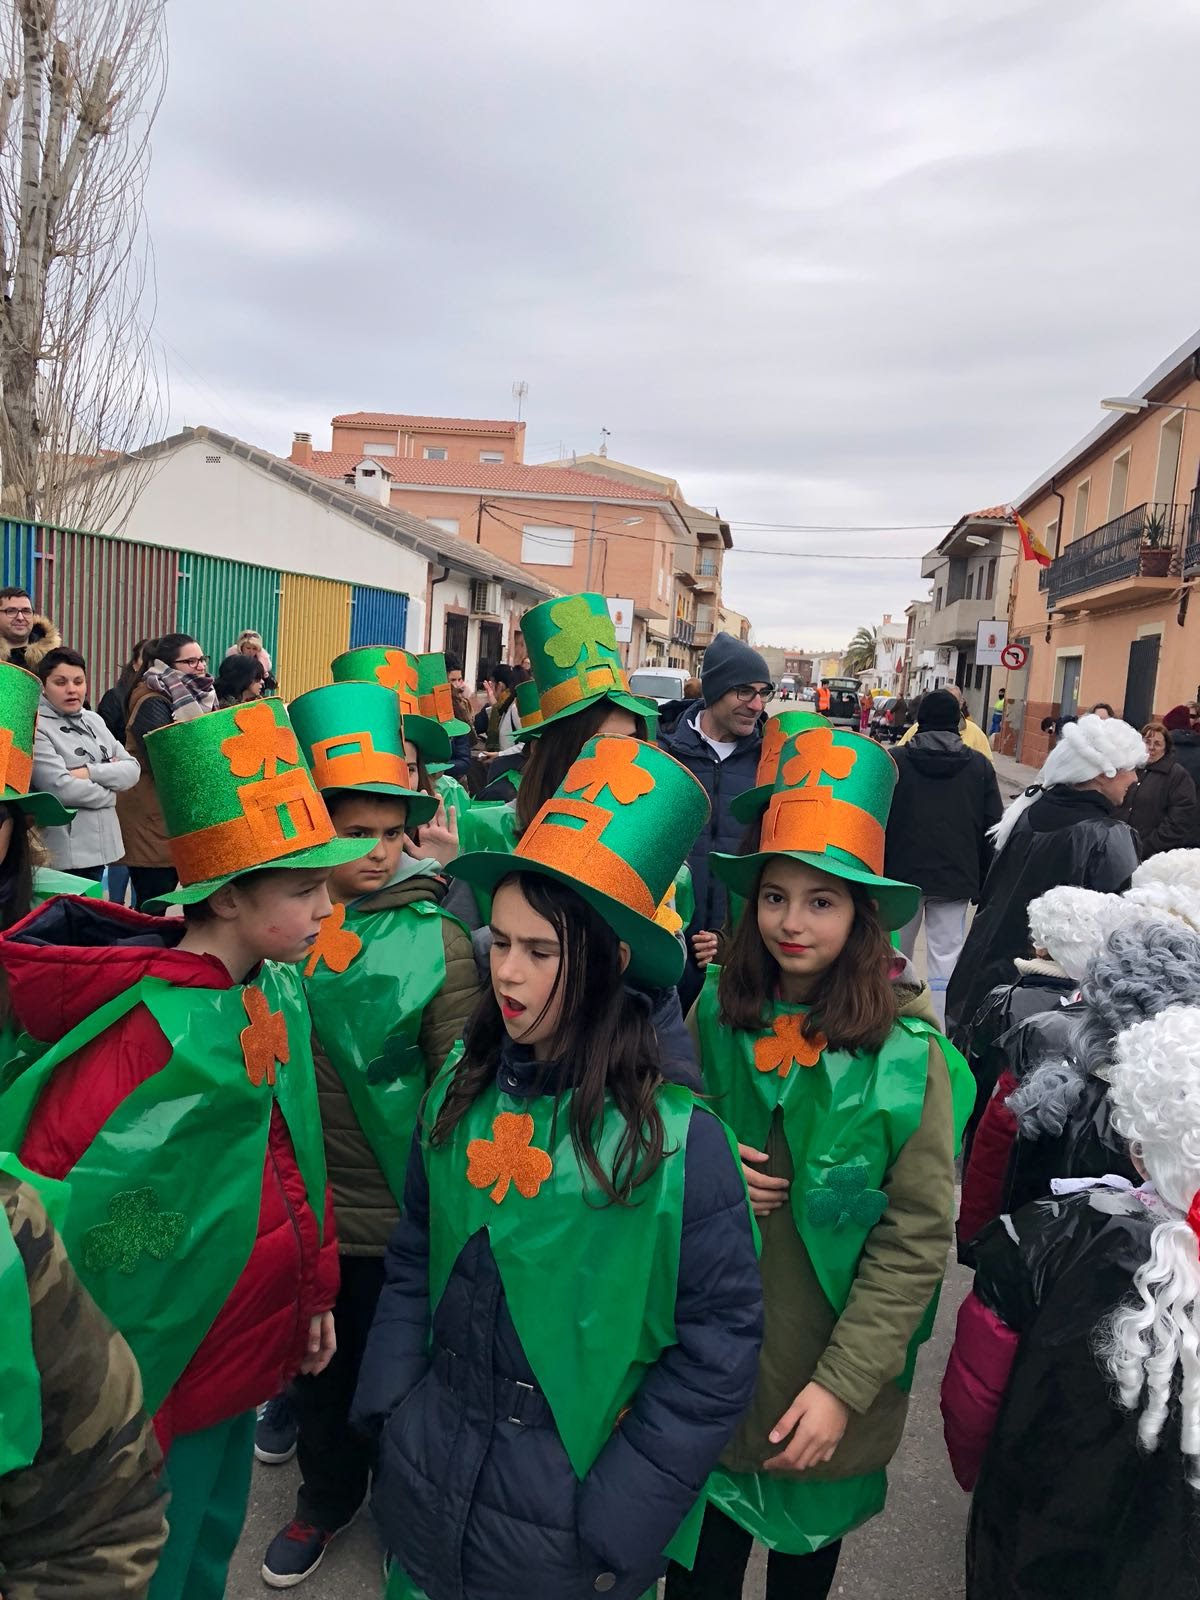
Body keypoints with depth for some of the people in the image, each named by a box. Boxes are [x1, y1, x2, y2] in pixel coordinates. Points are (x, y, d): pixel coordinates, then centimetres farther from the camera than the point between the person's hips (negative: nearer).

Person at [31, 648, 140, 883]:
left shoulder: (94, 720, 11)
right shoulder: (36, 728, -10)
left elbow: (132, 770, 4)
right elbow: (61, 787, -20)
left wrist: (90, 772, -13)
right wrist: (110, 793, -5)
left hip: (101, 844, 7)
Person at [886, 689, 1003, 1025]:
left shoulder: (896, 760, -5)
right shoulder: (980, 766, 2)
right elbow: (992, 829, 4)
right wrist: (982, 883, 11)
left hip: (903, 872, 0)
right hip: (956, 878, 1)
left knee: (896, 953, 16)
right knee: (946, 956, 3)